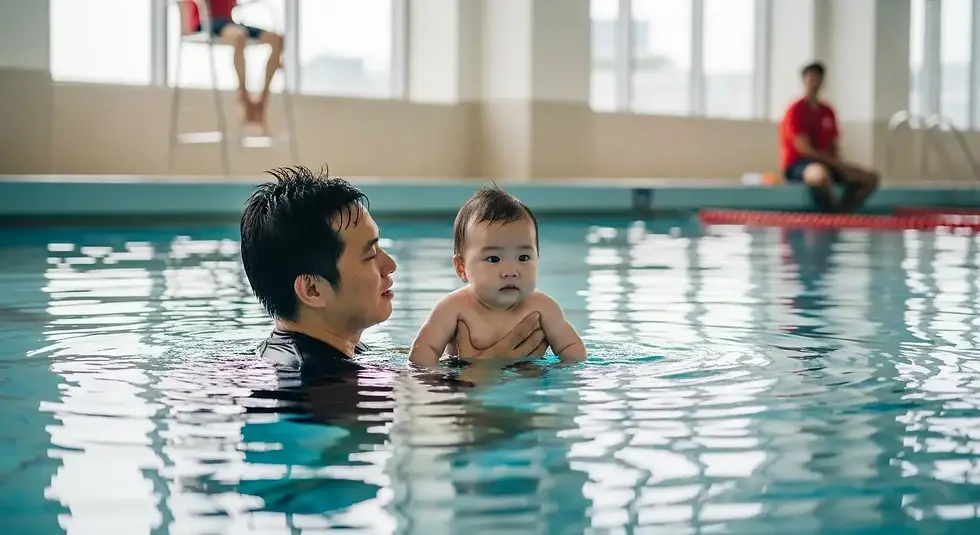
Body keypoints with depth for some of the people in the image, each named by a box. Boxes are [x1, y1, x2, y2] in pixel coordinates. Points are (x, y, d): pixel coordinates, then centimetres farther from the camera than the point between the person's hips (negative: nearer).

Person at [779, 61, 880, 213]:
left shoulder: (828, 112, 13)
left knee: (870, 178, -6)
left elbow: (833, 147, 15)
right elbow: (803, 148, -16)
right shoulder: (795, 110, -9)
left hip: (826, 164, 8)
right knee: (821, 173, -44)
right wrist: (835, 163, -17)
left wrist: (838, 164, -7)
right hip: (797, 166, -8)